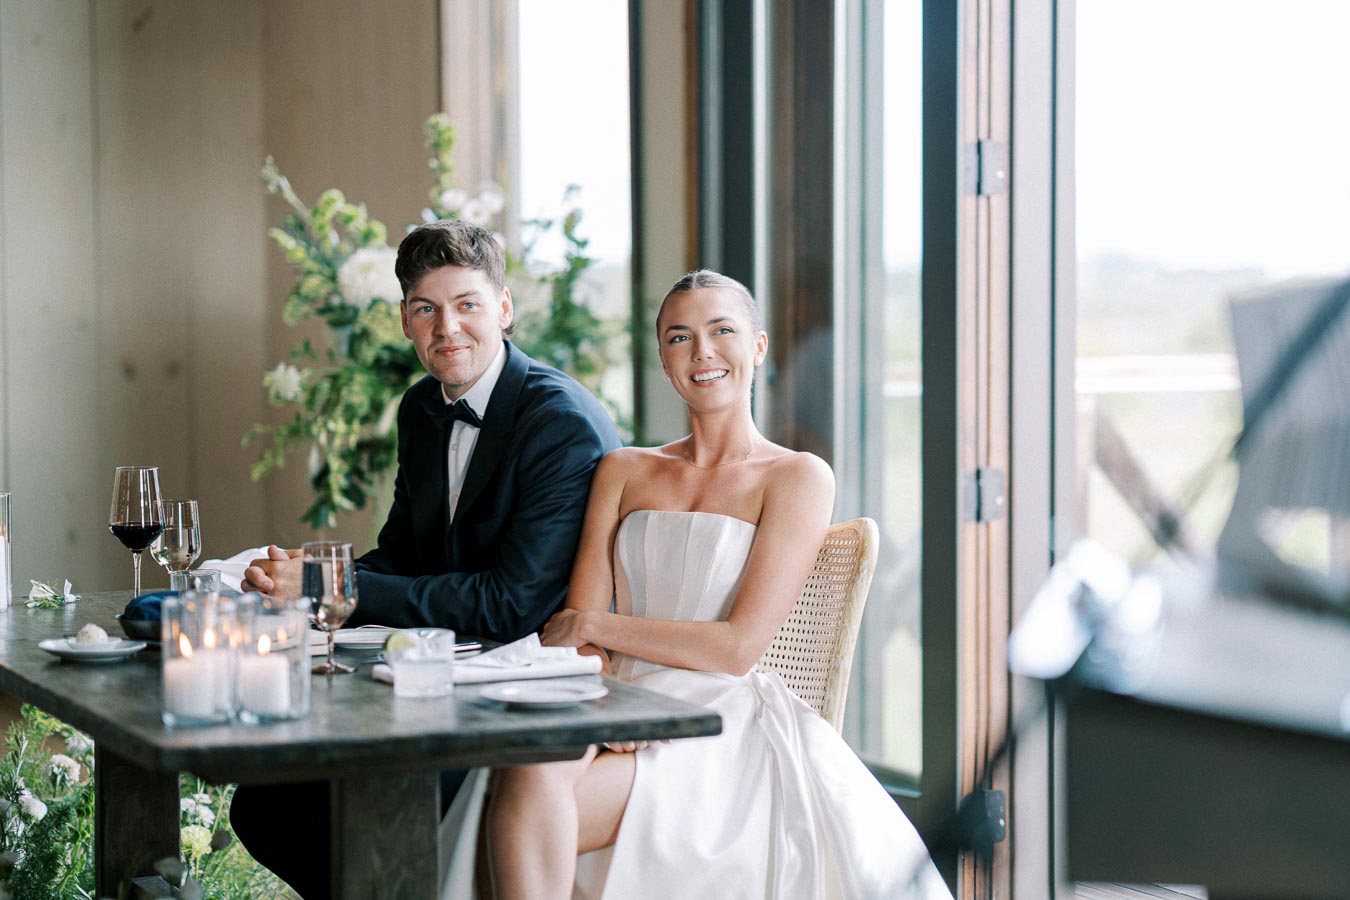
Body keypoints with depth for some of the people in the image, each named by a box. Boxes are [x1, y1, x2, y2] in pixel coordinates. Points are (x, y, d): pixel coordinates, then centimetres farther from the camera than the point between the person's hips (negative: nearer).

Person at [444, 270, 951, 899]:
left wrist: (599, 624, 0)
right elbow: (573, 637, 9)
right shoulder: (623, 472, 19)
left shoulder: (799, 477, 6)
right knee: (528, 773, -35)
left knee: (534, 799, -33)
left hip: (722, 730, -4)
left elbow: (738, 647, -4)